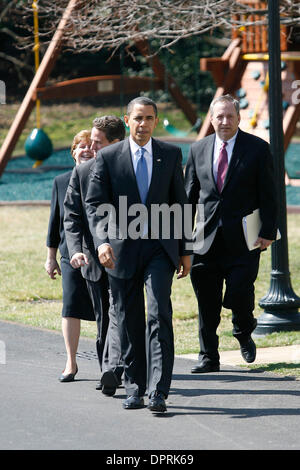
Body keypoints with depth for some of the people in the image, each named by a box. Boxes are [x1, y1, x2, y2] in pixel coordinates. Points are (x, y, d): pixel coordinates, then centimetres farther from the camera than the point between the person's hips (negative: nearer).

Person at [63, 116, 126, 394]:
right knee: (103, 319, 12)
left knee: (119, 313, -18)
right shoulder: (81, 173, 3)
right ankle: (110, 374, 21)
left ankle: (113, 369, -30)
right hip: (93, 256, 4)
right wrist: (76, 250, -14)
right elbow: (72, 217, 2)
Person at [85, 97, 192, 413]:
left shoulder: (170, 155, 6)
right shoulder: (108, 157, 1)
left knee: (159, 316, -14)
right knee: (129, 322, 7)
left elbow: (180, 204, 11)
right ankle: (134, 387, 19)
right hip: (122, 249, 0)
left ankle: (158, 391, -18)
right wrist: (102, 241, -19)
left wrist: (185, 250, 9)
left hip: (160, 247, 0)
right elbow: (95, 204, -3)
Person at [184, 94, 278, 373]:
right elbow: (189, 196, 13)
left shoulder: (257, 149, 0)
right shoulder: (198, 150, 9)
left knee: (238, 295, -9)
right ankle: (209, 357, 14)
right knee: (207, 303, 4)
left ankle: (244, 332, 23)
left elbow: (268, 195, -1)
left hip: (243, 239, -3)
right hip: (207, 239, 3)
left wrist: (268, 233, -8)